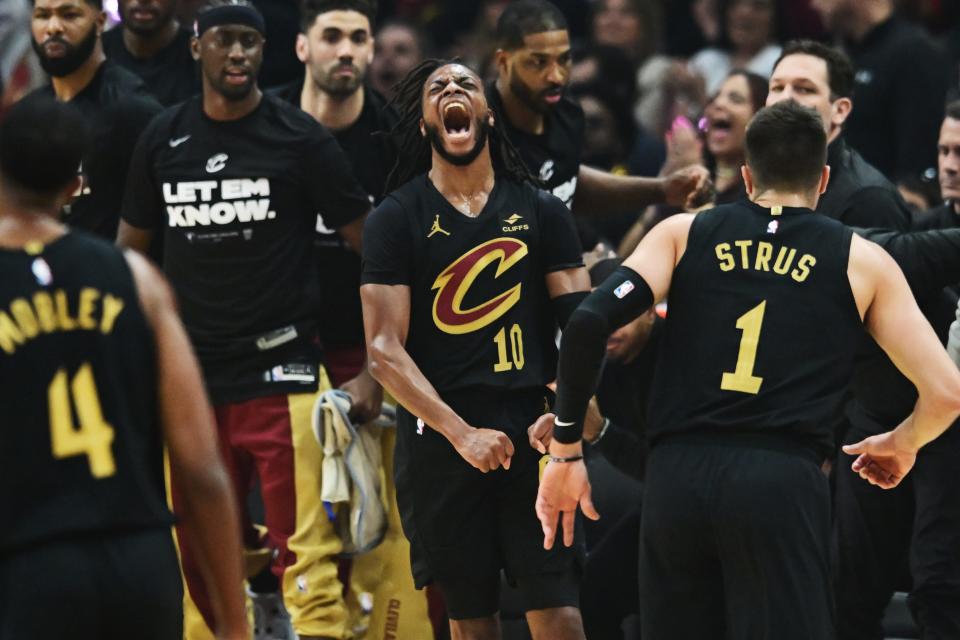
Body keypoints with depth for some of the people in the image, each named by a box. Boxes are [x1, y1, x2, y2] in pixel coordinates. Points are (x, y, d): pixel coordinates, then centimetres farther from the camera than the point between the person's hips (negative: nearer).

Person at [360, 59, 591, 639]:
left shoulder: (541, 211, 9)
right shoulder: (395, 219, 2)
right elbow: (384, 348, -6)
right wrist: (461, 434, -16)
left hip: (532, 434, 1)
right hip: (438, 435, -1)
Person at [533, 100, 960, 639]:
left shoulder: (683, 232, 15)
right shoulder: (863, 262, 12)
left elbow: (589, 323, 1)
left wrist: (566, 451, 7)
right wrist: (901, 446, 30)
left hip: (677, 474, 2)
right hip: (782, 482, -2)